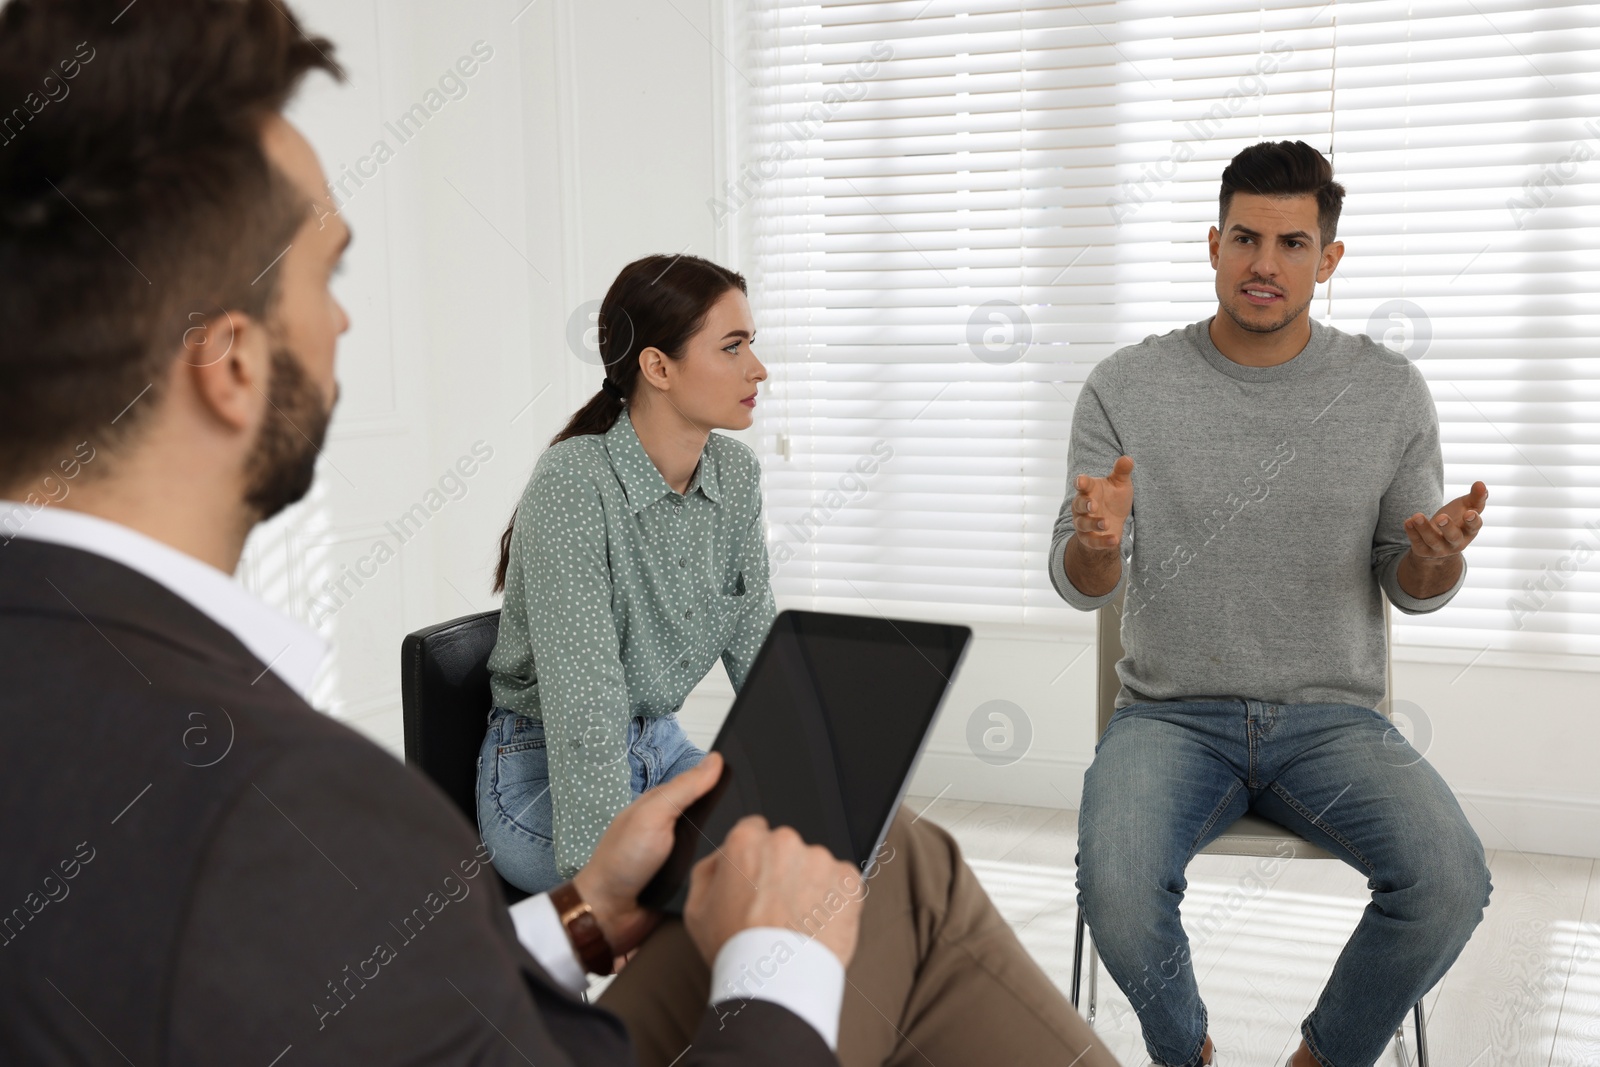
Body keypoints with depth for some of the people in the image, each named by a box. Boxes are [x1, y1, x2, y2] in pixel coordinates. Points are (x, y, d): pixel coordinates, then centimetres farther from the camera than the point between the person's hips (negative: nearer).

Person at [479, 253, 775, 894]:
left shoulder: (735, 475, -1)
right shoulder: (572, 485, -24)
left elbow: (759, 651, 4)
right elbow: (584, 704, -30)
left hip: (666, 754, 7)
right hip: (546, 779, -7)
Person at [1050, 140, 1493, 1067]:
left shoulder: (1390, 391, 2)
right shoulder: (1128, 387, -2)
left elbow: (1412, 592, 6)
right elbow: (1081, 587, -1)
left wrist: (1438, 555, -18)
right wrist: (1096, 543, -26)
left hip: (1333, 718, 2)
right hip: (1172, 713, -1)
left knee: (1452, 882, -26)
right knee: (1115, 891, -30)